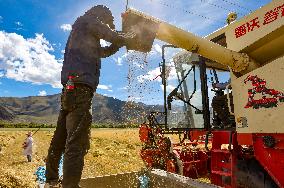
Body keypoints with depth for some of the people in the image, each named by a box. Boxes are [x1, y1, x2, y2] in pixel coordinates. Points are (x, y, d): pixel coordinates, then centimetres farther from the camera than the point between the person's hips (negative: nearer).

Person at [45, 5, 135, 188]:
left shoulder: (89, 38, 31)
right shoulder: (88, 20, 7)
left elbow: (106, 51, 36)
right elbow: (113, 36, 4)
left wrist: (123, 40, 30)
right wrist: (128, 36, 23)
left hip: (70, 89, 10)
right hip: (80, 87, -10)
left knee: (60, 139, 15)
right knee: (76, 143, -14)